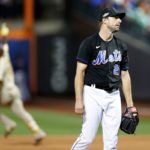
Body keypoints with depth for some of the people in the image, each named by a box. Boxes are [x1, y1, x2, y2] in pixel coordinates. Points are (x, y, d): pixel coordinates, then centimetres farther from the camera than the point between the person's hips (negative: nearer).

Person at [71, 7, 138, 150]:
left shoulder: (121, 46, 12)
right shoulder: (89, 43, -6)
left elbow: (125, 75, 15)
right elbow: (80, 72, -9)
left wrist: (130, 105, 12)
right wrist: (79, 100, -16)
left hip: (114, 96, 5)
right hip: (94, 94, -5)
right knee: (87, 137, -9)